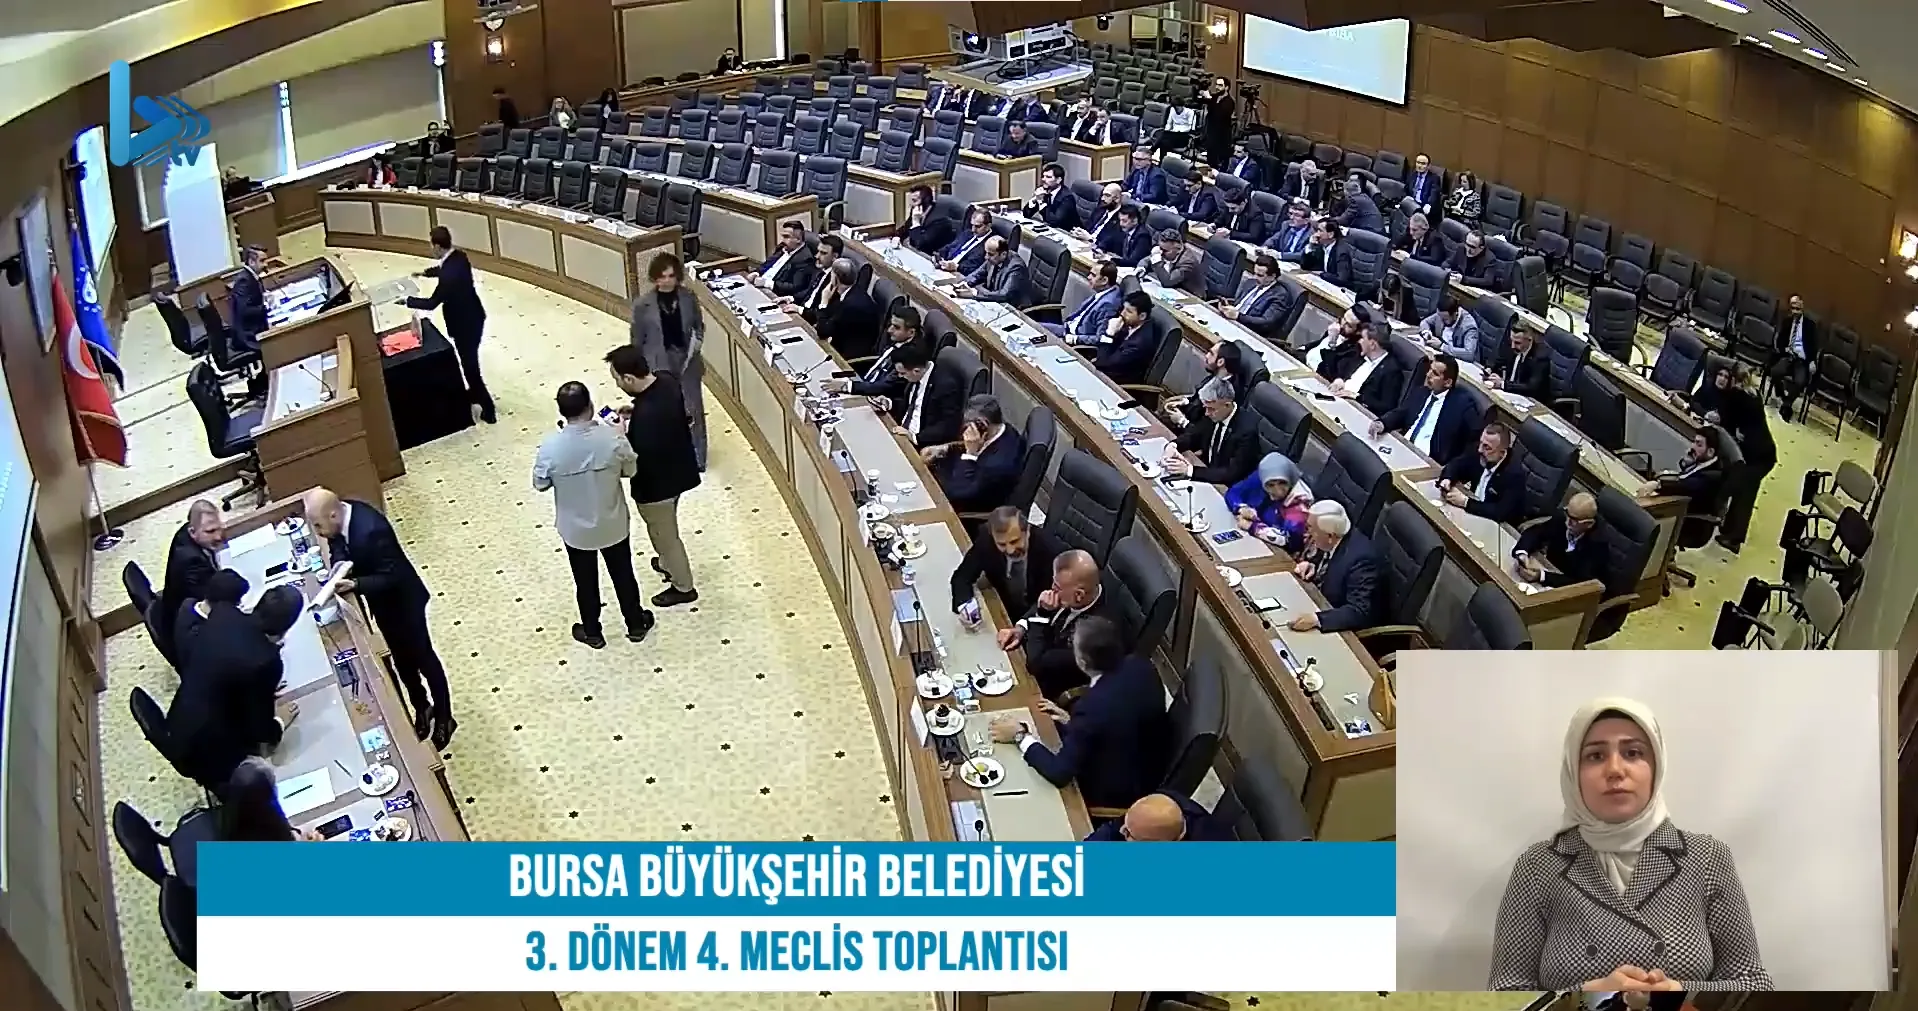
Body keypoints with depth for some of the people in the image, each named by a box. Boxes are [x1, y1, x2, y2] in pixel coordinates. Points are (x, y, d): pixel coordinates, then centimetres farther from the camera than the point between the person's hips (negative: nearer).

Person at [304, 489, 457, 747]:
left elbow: (391, 576, -31)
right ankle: (422, 709, 45)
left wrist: (355, 585, -43)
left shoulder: (371, 529, -38)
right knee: (401, 660, 23)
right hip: (382, 602, 8)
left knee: (423, 659, 12)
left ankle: (444, 718, 31)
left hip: (402, 600, -8)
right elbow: (339, 551, 3)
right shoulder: (340, 519, -13)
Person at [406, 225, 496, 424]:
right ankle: (475, 392, 48)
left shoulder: (449, 275, -33)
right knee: (469, 362, 28)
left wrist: (407, 301, -13)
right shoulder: (459, 255, -5)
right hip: (473, 316, 9)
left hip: (465, 324, -9)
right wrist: (426, 272, 23)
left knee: (470, 365, 6)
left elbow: (432, 303, -24)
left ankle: (488, 410, 14)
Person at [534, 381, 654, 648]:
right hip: (613, 524, 0)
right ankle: (636, 625, 44)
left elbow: (540, 484, -9)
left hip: (575, 529, 0)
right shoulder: (612, 436, -25)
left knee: (585, 582, 23)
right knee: (623, 575, 24)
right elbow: (631, 470, -6)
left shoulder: (550, 446, -25)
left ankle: (592, 633, 43)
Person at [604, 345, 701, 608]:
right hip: (676, 470, 8)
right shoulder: (667, 381, -13)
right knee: (664, 530, 33)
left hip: (657, 483, -8)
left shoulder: (646, 416, -39)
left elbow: (640, 459, -29)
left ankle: (683, 587, 38)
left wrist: (621, 438, -15)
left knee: (664, 535, 17)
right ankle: (668, 563, 58)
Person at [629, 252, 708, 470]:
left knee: (694, 410, 12)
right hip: (659, 365, -2)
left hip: (687, 362, 2)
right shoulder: (642, 305, -12)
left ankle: (697, 459, 29)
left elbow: (699, 326, 9)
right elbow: (637, 341, -4)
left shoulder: (688, 297, -6)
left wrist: (697, 342, -10)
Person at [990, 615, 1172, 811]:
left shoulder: (1093, 706, -36)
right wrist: (1074, 722, 2)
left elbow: (1059, 773, -30)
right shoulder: (1141, 666, -14)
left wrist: (1020, 736, -18)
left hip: (1118, 793, -7)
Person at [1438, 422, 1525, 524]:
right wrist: (1447, 479, -15)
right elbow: (1456, 464, 8)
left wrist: (1465, 502, -32)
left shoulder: (1514, 474, -26)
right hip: (1472, 513, 7)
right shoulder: (1479, 453, -8)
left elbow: (1502, 513, -32)